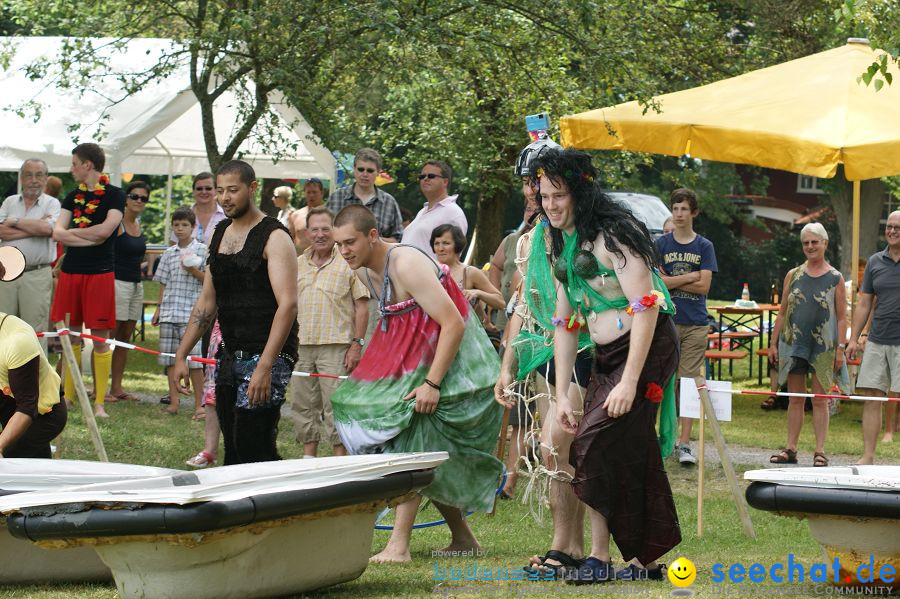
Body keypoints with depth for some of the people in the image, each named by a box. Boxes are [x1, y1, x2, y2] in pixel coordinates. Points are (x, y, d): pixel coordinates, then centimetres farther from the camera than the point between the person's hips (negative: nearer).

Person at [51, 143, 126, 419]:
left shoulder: (115, 195, -2)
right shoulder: (73, 196, 13)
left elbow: (105, 230, -15)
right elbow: (57, 233, 2)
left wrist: (72, 232, -3)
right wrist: (89, 238, -11)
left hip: (100, 274, -5)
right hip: (70, 272, 5)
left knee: (100, 338, -2)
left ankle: (99, 403, 0)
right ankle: (67, 397, 14)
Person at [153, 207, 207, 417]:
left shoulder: (202, 250, 1)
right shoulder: (169, 254, 13)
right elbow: (163, 283, 16)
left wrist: (194, 271, -14)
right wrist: (159, 309, 12)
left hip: (191, 313, -5)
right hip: (169, 312, 5)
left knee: (194, 360, -8)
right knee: (170, 358, 6)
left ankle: (199, 405, -1)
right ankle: (174, 401, 14)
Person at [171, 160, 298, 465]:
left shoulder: (273, 237, -9)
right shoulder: (220, 234, 15)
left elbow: (287, 304, -17)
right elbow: (207, 301, 21)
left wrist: (265, 367, -25)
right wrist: (180, 356, 14)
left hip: (265, 356, -8)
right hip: (229, 357, 8)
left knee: (253, 449, -15)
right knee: (233, 451, 7)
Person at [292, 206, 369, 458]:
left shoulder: (348, 262, -1)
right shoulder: (298, 265, 14)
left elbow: (362, 306, -3)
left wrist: (357, 344, -9)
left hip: (336, 347, -5)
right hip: (302, 346, 5)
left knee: (335, 407, -6)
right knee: (303, 405, 8)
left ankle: (340, 456, -1)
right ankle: (308, 455, 16)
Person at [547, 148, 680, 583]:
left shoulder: (612, 235, -16)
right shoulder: (564, 246, 12)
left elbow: (647, 308, -22)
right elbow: (566, 324, 15)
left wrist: (630, 381, -25)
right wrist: (562, 394, 8)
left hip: (646, 350, -9)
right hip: (607, 356, 9)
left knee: (598, 442, -16)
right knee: (629, 455, 7)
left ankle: (600, 556, -9)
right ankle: (645, 560, 13)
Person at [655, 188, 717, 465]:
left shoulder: (704, 246, 9)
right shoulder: (661, 244, 8)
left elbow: (704, 286, -1)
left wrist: (671, 281, -4)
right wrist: (690, 277, -6)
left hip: (696, 323, 0)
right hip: (667, 320, 0)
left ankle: (685, 443, -4)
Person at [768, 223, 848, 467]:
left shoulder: (835, 279, 1)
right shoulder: (793, 276, 8)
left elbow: (841, 317, -1)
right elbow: (782, 312, 11)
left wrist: (840, 348, -9)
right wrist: (773, 343, 5)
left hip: (823, 347, -3)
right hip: (794, 344, 3)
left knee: (820, 400, 1)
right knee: (795, 399, 7)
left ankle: (820, 451, 4)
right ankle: (791, 449, 11)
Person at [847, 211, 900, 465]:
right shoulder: (875, 262, 12)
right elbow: (864, 304, 16)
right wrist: (854, 339, 11)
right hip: (876, 341, 4)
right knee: (872, 397, 2)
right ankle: (868, 456, 5)